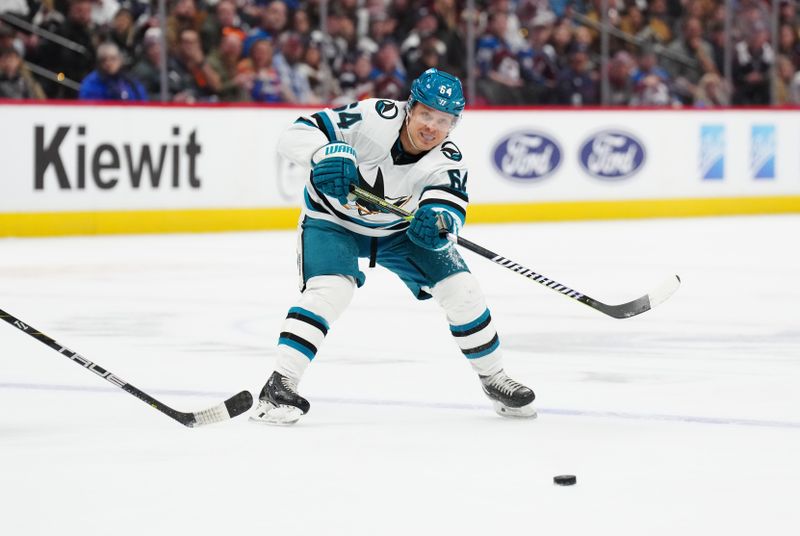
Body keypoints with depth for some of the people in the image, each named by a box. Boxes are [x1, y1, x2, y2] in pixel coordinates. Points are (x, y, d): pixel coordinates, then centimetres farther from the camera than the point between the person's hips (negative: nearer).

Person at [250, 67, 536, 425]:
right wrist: (327, 153, -53)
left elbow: (451, 205, -33)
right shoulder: (374, 119, -31)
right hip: (333, 221, -4)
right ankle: (279, 387, -25)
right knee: (330, 290, -30)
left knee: (461, 289, -4)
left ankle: (493, 377, 17)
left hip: (398, 229, 4)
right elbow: (295, 136, -32)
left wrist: (440, 224, -57)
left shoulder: (447, 161, -19)